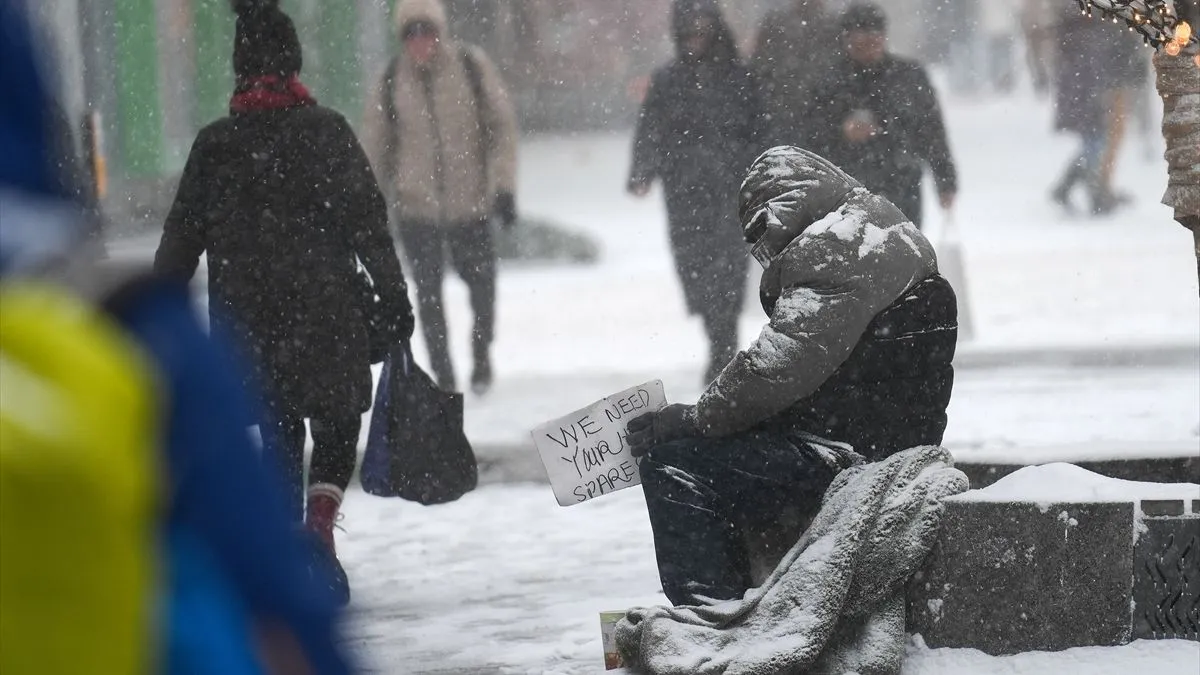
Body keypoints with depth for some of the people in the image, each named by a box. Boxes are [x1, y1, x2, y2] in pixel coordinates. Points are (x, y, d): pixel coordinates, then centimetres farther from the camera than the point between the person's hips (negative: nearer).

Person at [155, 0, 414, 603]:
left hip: (244, 315, 2)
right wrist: (394, 298, -1)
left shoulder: (214, 144, 2)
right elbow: (366, 220, -6)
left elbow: (181, 237, 6)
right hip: (325, 313, -2)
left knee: (278, 440, 11)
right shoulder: (325, 131, -5)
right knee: (337, 422, 12)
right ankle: (320, 518, -15)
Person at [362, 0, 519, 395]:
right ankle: (444, 377, 16)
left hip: (471, 200, -1)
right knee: (428, 293, 4)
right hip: (416, 206, 1)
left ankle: (482, 349, 35)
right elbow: (375, 145, 5)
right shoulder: (393, 80, -3)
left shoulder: (471, 66, -7)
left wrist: (504, 186, -7)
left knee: (480, 282, 6)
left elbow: (502, 125, -2)